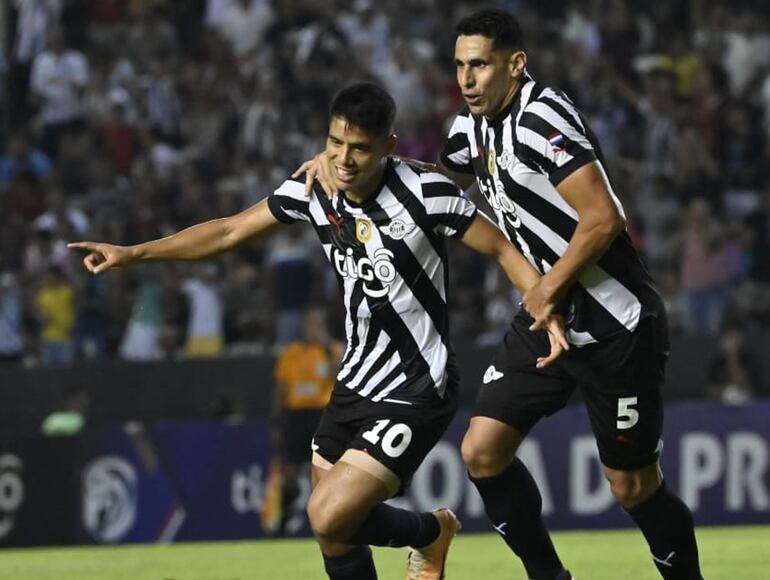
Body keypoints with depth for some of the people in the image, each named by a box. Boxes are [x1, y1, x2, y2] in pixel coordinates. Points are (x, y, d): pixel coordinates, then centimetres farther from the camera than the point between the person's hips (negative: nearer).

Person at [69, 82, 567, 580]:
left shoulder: (427, 194, -20)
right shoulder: (314, 190, -4)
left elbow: (503, 249, -11)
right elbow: (230, 231, 6)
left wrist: (547, 311, -27)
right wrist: (133, 254, 2)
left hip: (416, 391, -7)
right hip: (357, 382, 7)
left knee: (330, 518, -16)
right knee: (335, 530, 8)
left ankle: (430, 533, 14)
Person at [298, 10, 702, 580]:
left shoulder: (543, 117, -20)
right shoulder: (475, 125, 7)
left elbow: (604, 218, -24)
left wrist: (550, 288, -15)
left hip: (617, 326, -8)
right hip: (547, 319, 8)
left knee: (633, 485, -1)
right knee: (483, 450, -1)